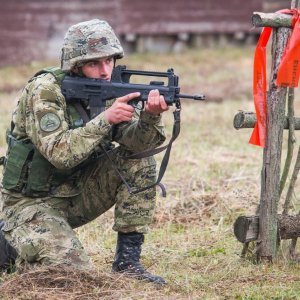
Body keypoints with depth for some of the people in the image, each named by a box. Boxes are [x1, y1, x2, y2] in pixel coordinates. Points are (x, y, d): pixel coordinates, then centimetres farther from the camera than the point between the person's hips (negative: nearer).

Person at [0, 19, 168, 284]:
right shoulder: (44, 90, -20)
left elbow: (134, 141, -15)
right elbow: (59, 154, -31)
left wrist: (150, 116, -36)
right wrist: (105, 119, -37)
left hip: (77, 192, 6)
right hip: (33, 202, -6)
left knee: (140, 160, -13)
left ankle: (127, 259, -8)